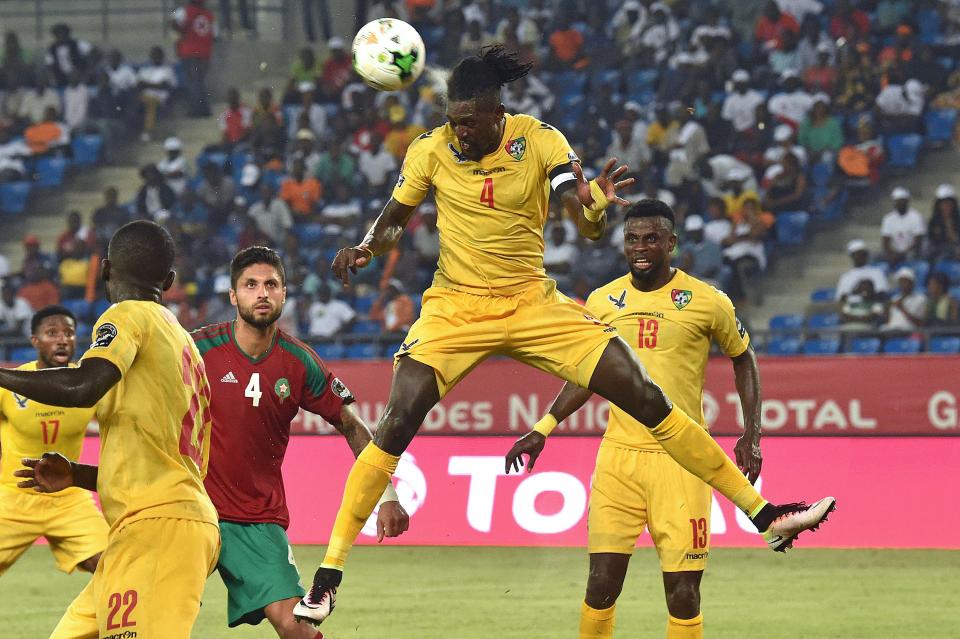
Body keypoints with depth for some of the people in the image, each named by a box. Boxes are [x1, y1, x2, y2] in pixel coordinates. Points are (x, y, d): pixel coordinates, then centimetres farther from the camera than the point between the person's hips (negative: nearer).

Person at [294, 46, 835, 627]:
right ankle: (329, 574, -10)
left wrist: (593, 207, -41)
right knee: (396, 425, -19)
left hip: (533, 303, 1)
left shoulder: (541, 142, -10)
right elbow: (396, 219, 9)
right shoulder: (430, 150, -7)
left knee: (648, 399, -5)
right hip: (456, 308, 0)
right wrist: (367, 248, -13)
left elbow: (590, 227, -17)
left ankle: (762, 512, 3)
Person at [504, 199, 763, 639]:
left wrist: (751, 434, 3)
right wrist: (542, 430, 12)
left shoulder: (706, 301, 0)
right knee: (602, 584, -4)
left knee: (683, 594, -5)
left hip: (680, 459, -2)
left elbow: (743, 359, 13)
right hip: (619, 455, 3)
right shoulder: (602, 301, 9)